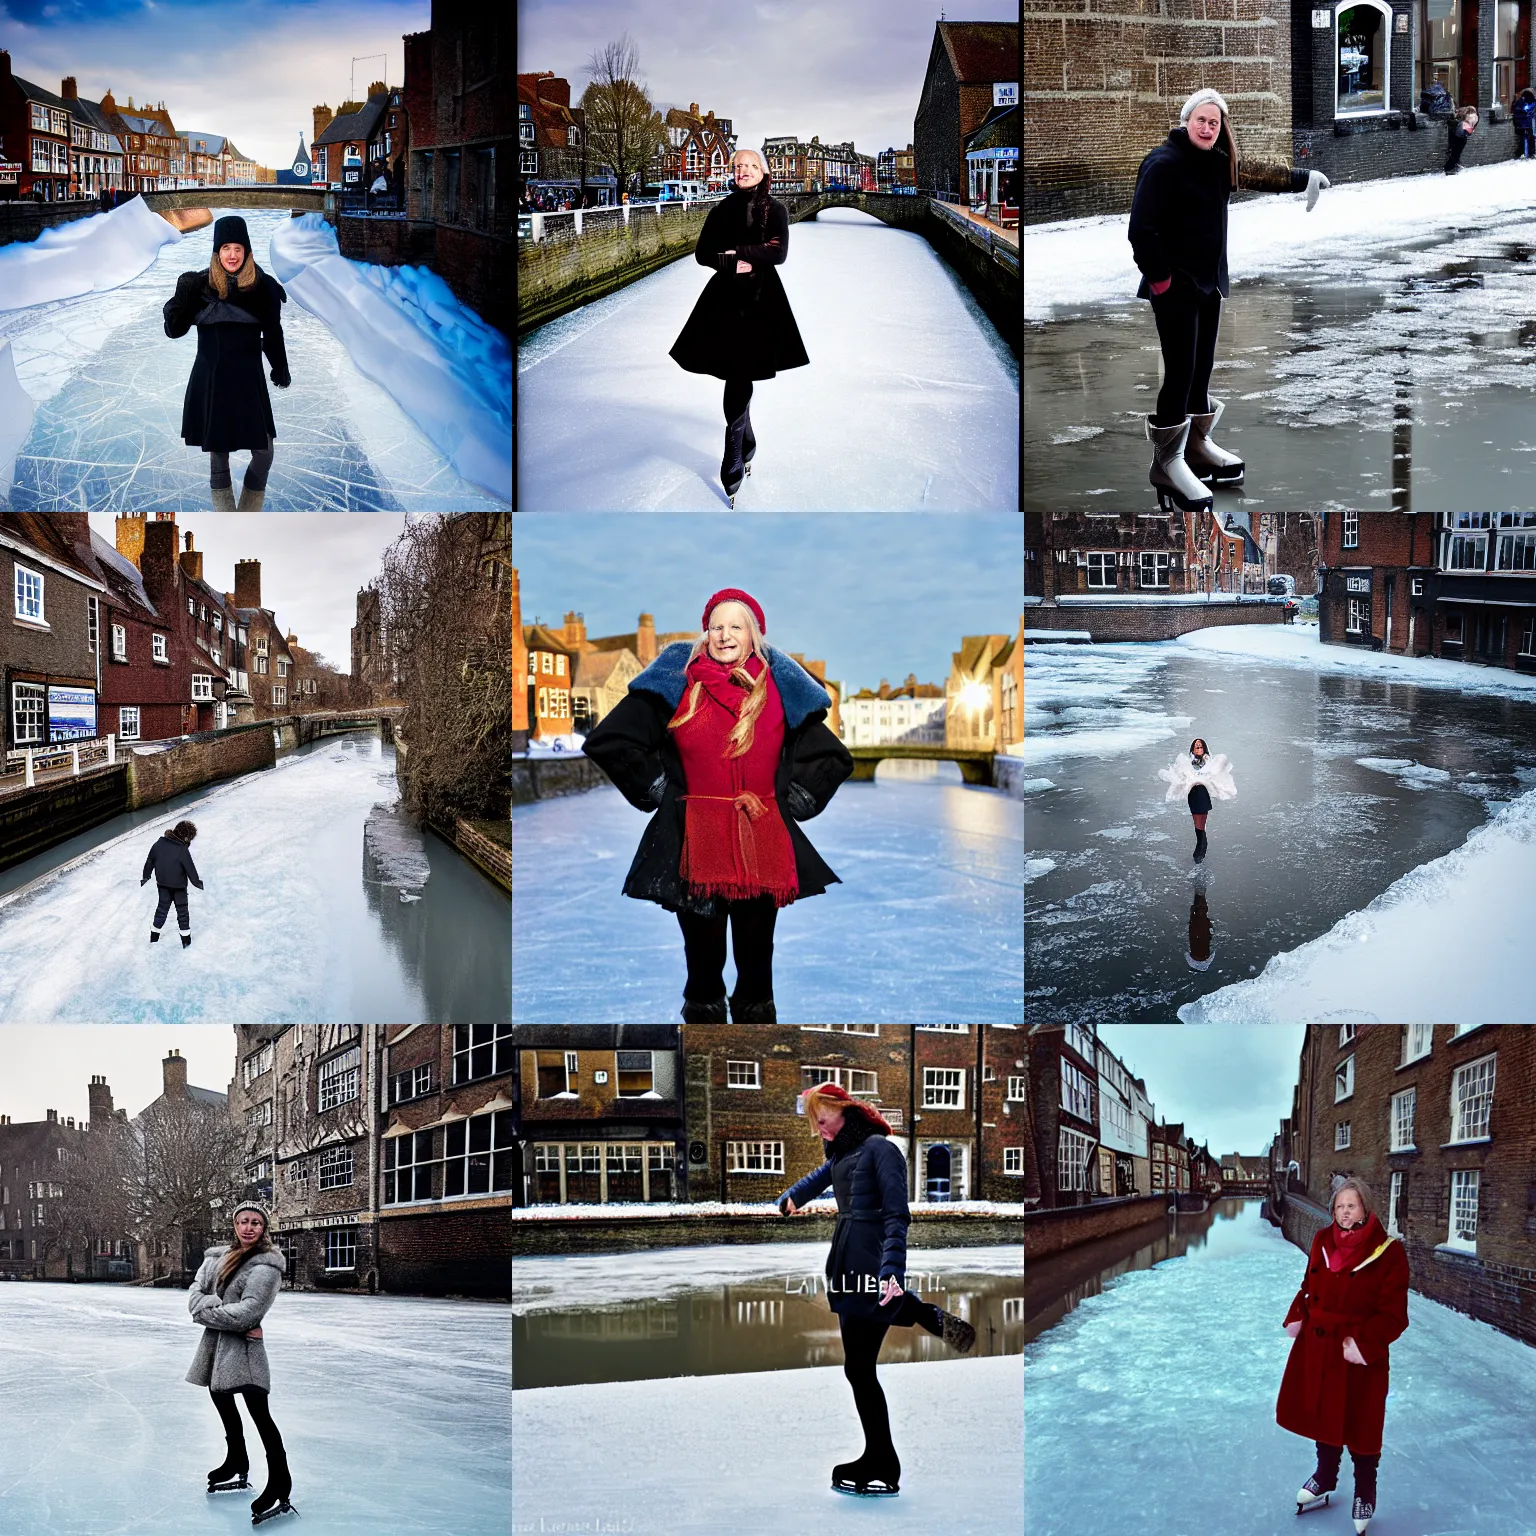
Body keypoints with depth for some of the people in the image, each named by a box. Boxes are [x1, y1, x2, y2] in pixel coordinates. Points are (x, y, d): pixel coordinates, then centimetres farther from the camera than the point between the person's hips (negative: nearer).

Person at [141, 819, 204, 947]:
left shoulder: (159, 843, -7)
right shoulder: (183, 850, -23)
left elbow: (150, 860, 4)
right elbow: (190, 869, -16)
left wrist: (146, 875, 18)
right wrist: (197, 882, 0)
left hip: (162, 883, 5)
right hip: (178, 884, -5)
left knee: (162, 907, 20)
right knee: (182, 909, 10)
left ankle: (154, 935, 26)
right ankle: (186, 938, 16)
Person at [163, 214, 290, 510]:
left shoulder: (262, 287, -1)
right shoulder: (201, 285, -2)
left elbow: (273, 333, 9)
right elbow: (174, 329, -2)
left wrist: (281, 370, 13)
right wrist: (182, 296, -17)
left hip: (248, 380, 0)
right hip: (210, 381, 0)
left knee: (263, 455, -1)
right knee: (218, 457, 5)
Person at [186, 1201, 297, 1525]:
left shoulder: (267, 1265, -13)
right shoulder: (216, 1257, 7)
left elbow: (247, 1312, -21)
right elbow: (195, 1296, -3)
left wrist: (208, 1311, -11)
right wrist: (230, 1319, -17)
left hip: (244, 1348, -8)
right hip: (215, 1344, 8)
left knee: (259, 1412, -14)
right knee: (222, 1400, 23)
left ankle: (280, 1483, -13)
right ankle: (236, 1462, 44)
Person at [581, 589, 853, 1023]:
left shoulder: (780, 685, 8)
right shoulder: (678, 681, 3)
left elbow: (831, 758, 18)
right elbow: (608, 741, 3)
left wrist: (795, 801, 9)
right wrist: (656, 790, 2)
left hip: (764, 846, 2)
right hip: (696, 845, -2)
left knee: (756, 964, 8)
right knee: (703, 964, 3)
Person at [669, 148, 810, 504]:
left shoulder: (775, 210, 0)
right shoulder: (723, 209, 7)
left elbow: (778, 254, -12)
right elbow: (702, 253, 3)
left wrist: (734, 252, -13)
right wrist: (734, 264, -13)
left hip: (761, 297, -3)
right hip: (726, 295, 3)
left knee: (739, 375, -9)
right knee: (737, 373, 5)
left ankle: (733, 465, -5)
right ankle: (746, 444, 27)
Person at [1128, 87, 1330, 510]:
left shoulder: (1217, 162, 8)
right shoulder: (1163, 164, -17)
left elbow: (1260, 174, 24)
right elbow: (1141, 228, -21)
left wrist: (1306, 179, 24)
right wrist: (1158, 277, -18)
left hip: (1209, 281, 8)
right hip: (1175, 285, -8)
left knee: (1202, 368, 15)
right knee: (1180, 370, -7)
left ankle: (1197, 445, 29)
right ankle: (1166, 463, 0)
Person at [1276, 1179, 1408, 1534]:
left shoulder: (1388, 1252, -17)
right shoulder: (1323, 1242, 1)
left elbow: (1393, 1314, -16)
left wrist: (1364, 1344, -24)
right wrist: (1296, 1318, -3)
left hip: (1359, 1355, -5)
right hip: (1316, 1345, 5)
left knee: (1360, 1425, 8)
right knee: (1322, 1412, 21)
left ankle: (1364, 1493, 30)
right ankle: (1325, 1475, 45)